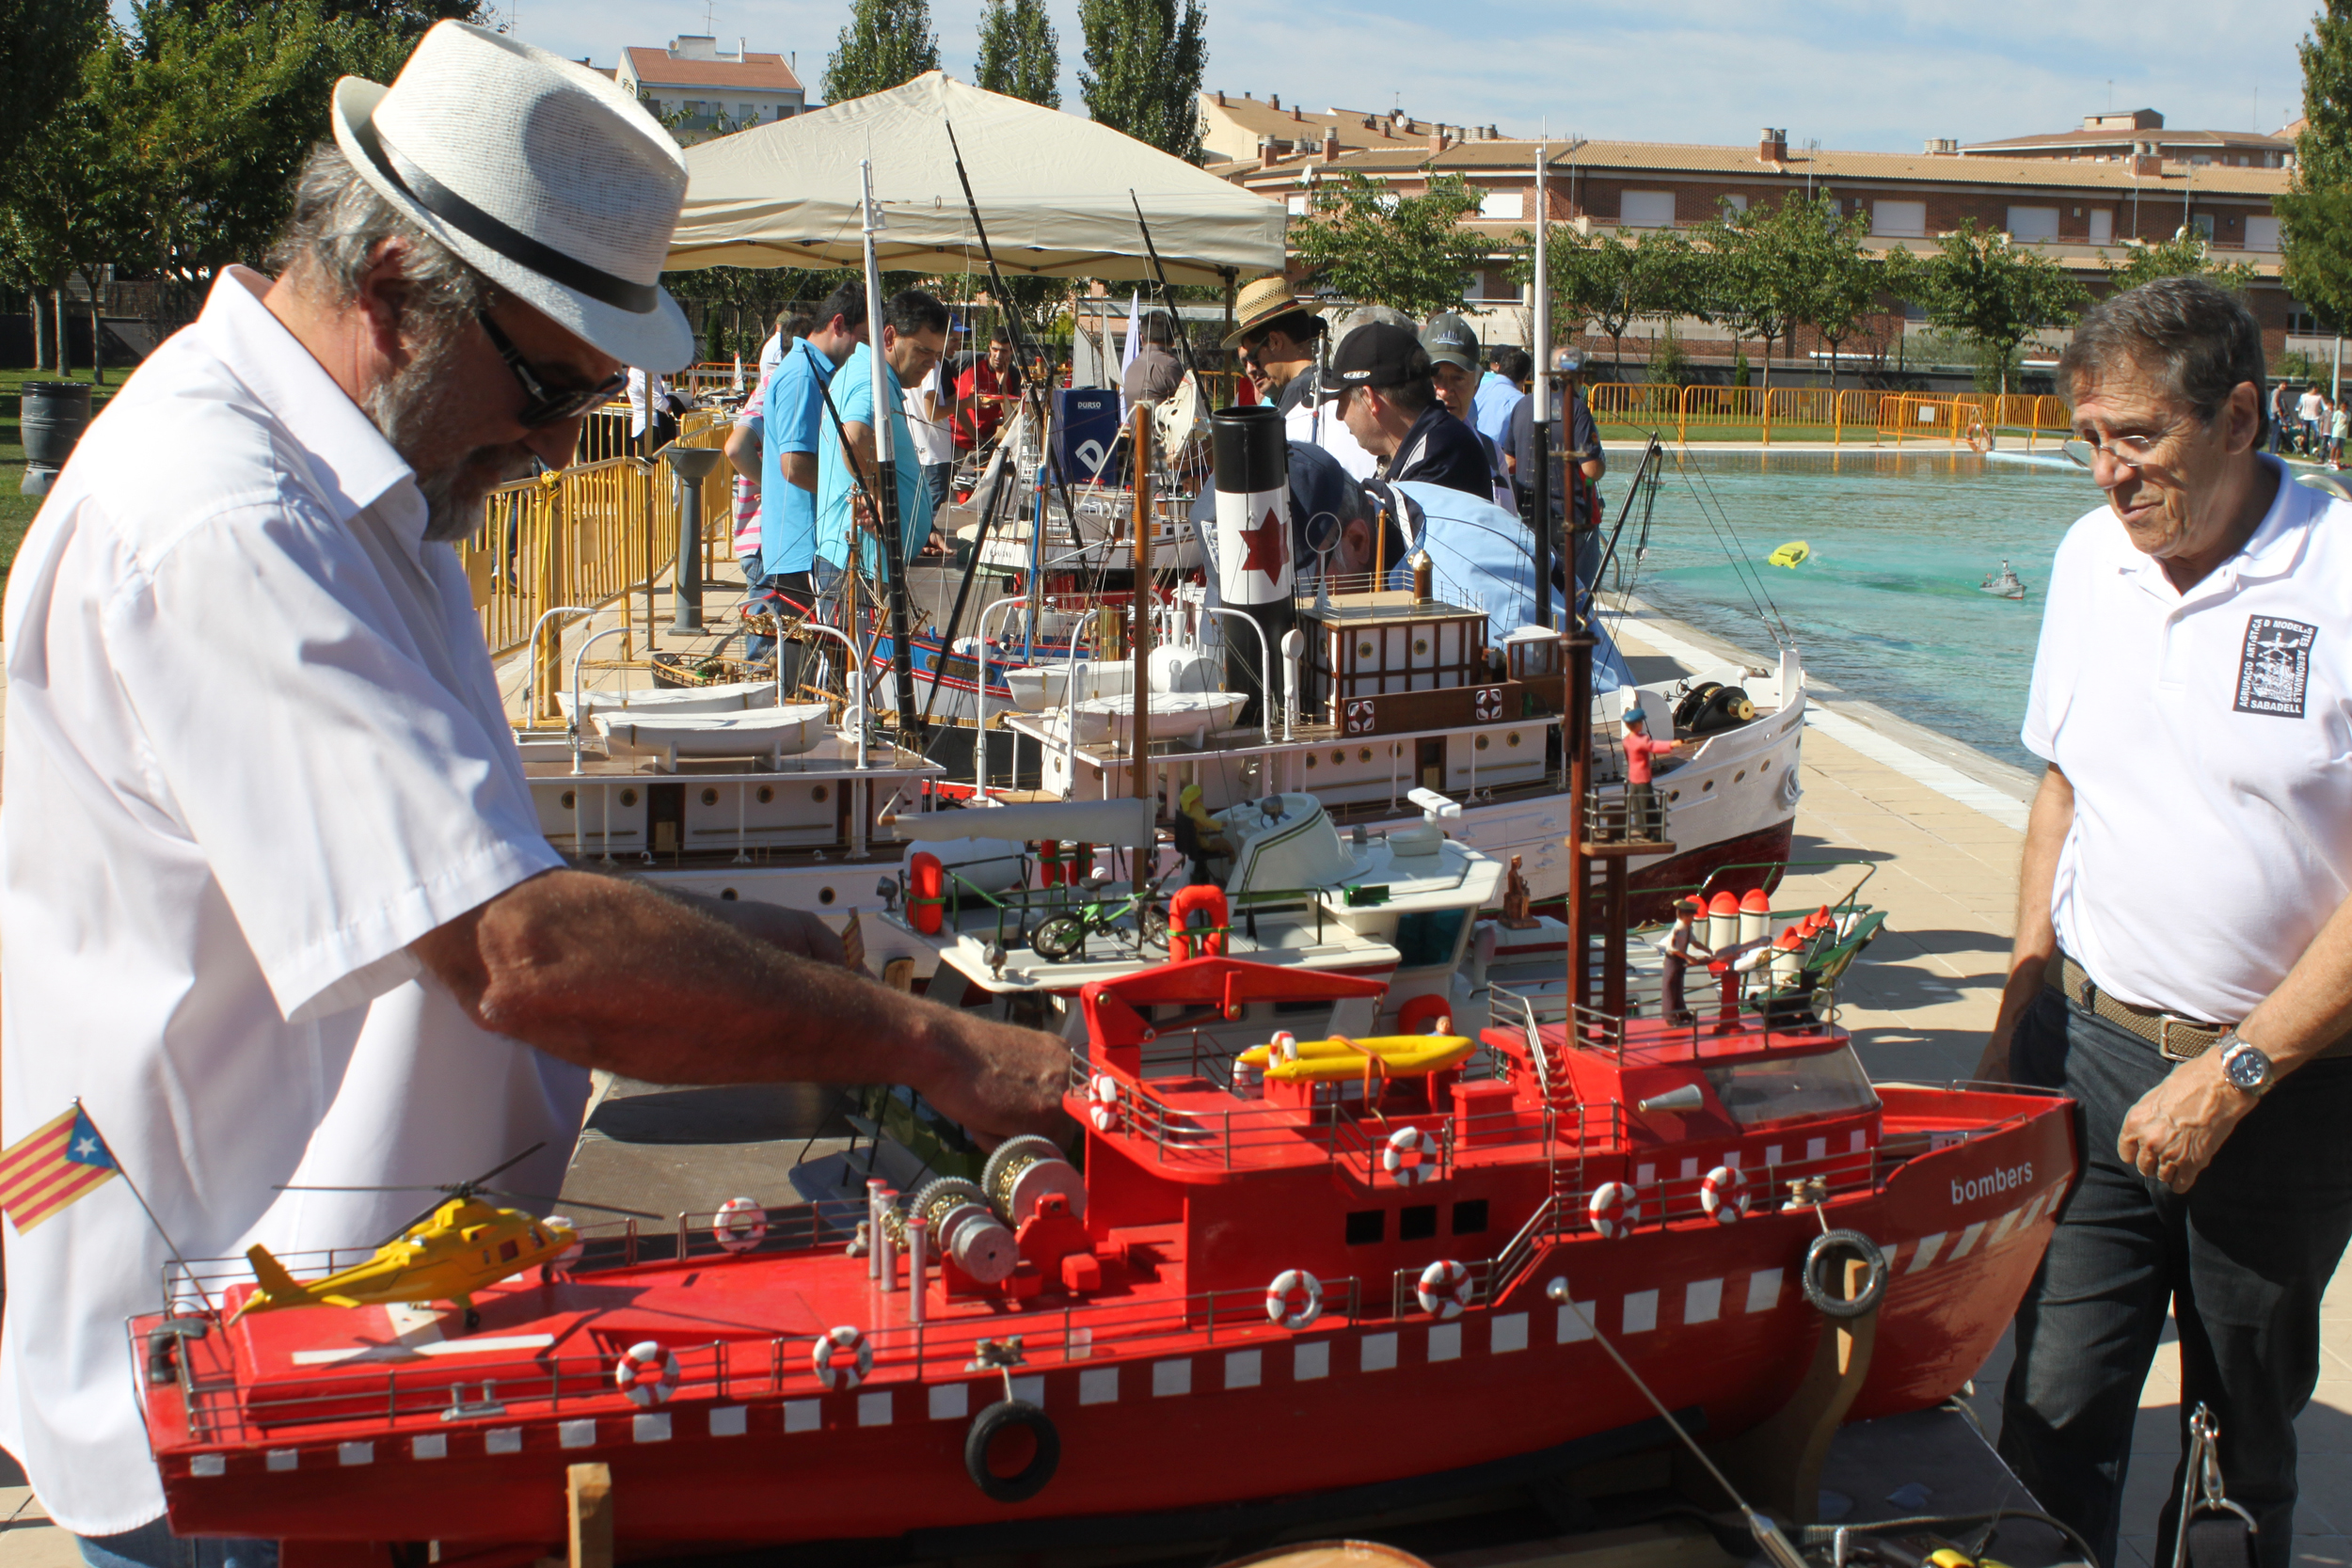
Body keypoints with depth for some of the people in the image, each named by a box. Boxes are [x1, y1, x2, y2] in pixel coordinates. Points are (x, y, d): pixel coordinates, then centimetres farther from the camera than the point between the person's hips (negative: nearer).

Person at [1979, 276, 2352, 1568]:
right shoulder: (2091, 557, 3)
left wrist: (2231, 1075, -14)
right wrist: (2020, 1003, 11)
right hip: (2089, 1041, 3)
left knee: (2242, 1437, 13)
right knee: (2056, 1411, 0)